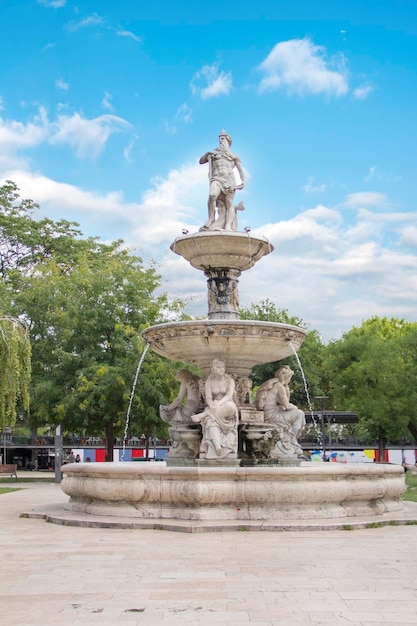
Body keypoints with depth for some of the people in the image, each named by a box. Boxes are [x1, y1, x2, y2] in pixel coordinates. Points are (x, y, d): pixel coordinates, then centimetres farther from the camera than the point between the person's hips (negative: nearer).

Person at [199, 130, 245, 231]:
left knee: (229, 202, -12)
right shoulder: (214, 153, 28)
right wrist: (207, 153, 7)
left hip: (229, 179, 0)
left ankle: (228, 226, -24)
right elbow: (201, 161, 25)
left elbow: (241, 170, 17)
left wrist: (243, 181, 0)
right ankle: (211, 218, -17)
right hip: (217, 178, 0)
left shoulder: (233, 156, 24)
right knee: (212, 195, -30)